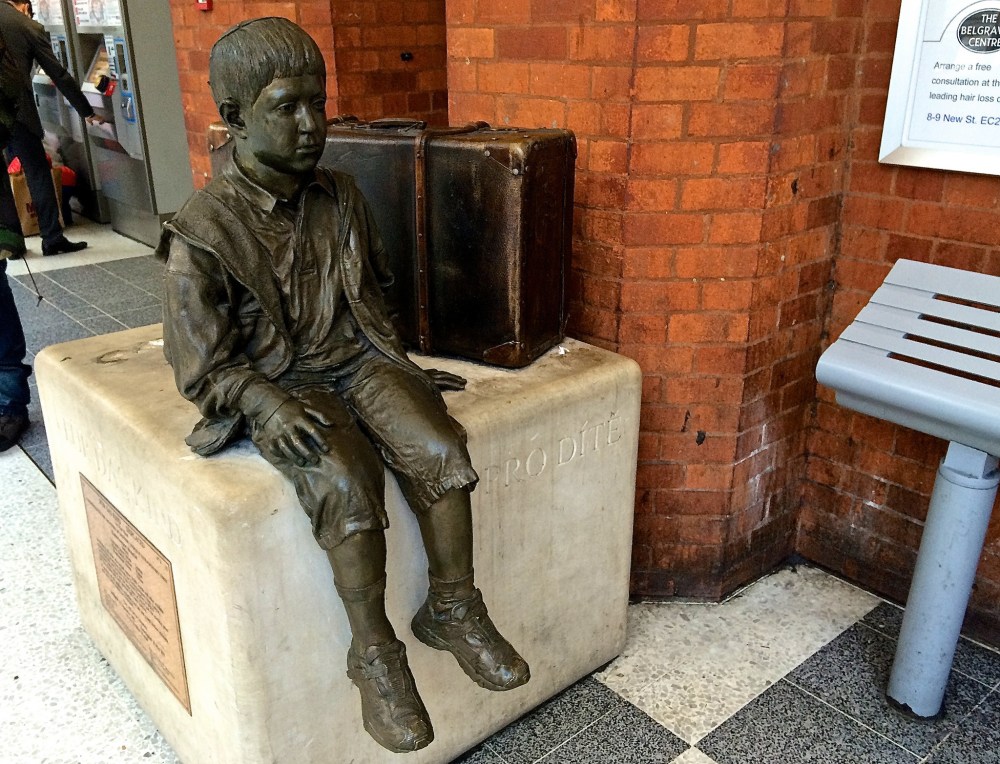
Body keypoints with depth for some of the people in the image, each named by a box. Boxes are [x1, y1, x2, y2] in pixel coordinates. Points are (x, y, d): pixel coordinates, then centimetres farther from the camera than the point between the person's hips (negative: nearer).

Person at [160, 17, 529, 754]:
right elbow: (202, 366, -9)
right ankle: (375, 651, -7)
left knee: (440, 451, -21)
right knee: (348, 487, -30)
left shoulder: (341, 196, 4)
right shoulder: (203, 230, -11)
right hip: (276, 385, -4)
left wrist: (400, 365, 8)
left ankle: (452, 608, 0)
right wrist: (267, 404, -23)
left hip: (357, 360, 4)